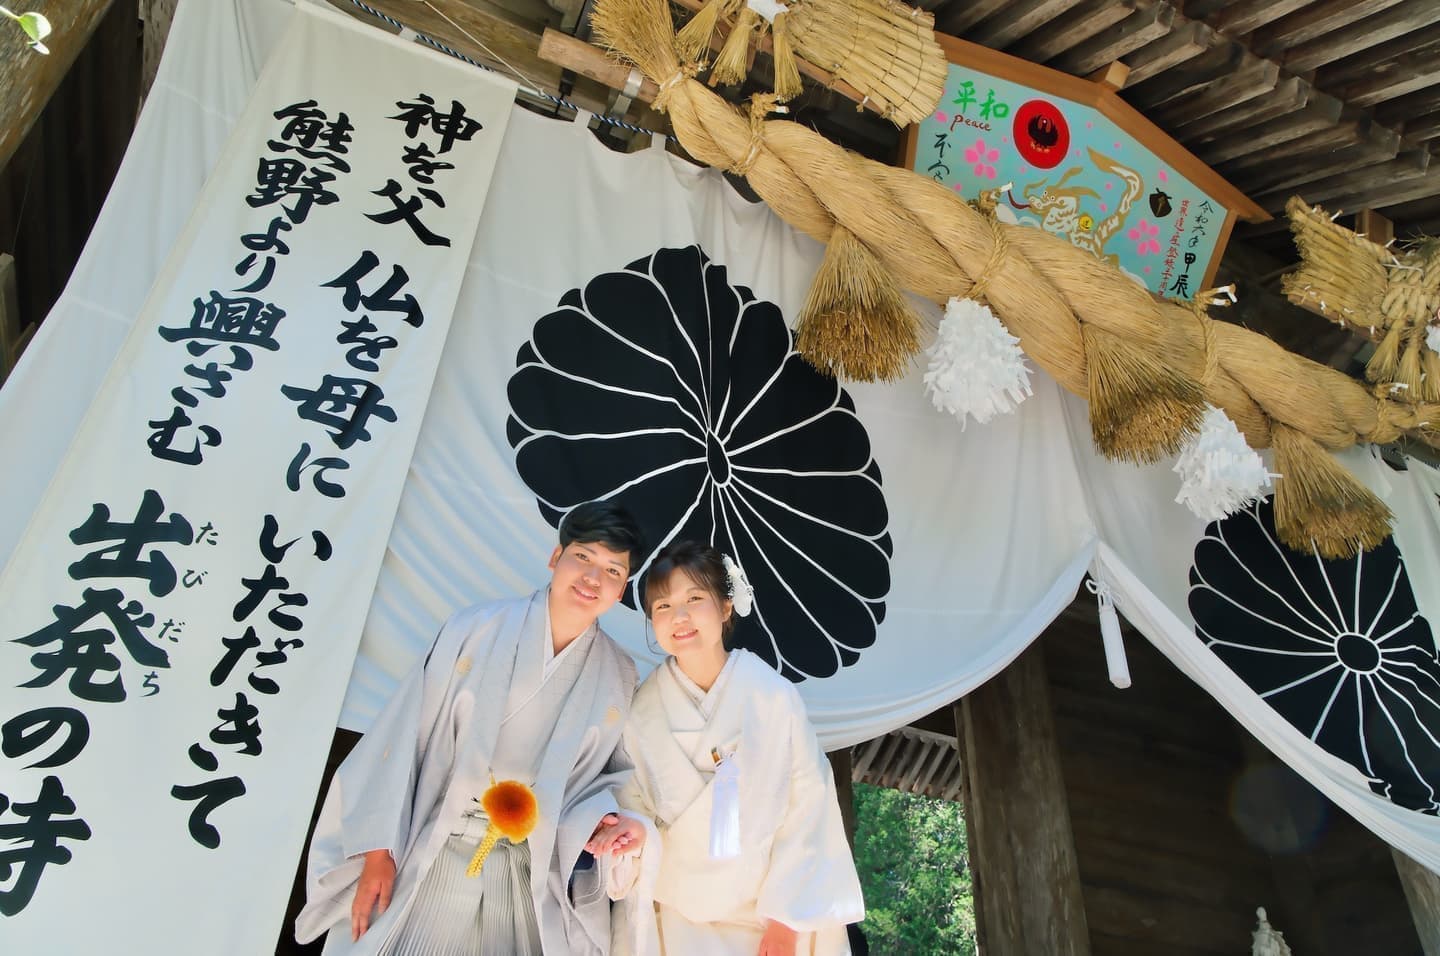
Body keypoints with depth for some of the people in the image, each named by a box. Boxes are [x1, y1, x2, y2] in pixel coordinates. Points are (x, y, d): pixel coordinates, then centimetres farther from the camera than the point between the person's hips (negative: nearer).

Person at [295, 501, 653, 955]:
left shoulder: (617, 676, -4)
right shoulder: (475, 630, -10)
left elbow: (608, 772, 5)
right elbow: (404, 739, -7)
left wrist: (601, 820, -16)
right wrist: (377, 852, -7)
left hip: (531, 876, 2)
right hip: (431, 857, -1)